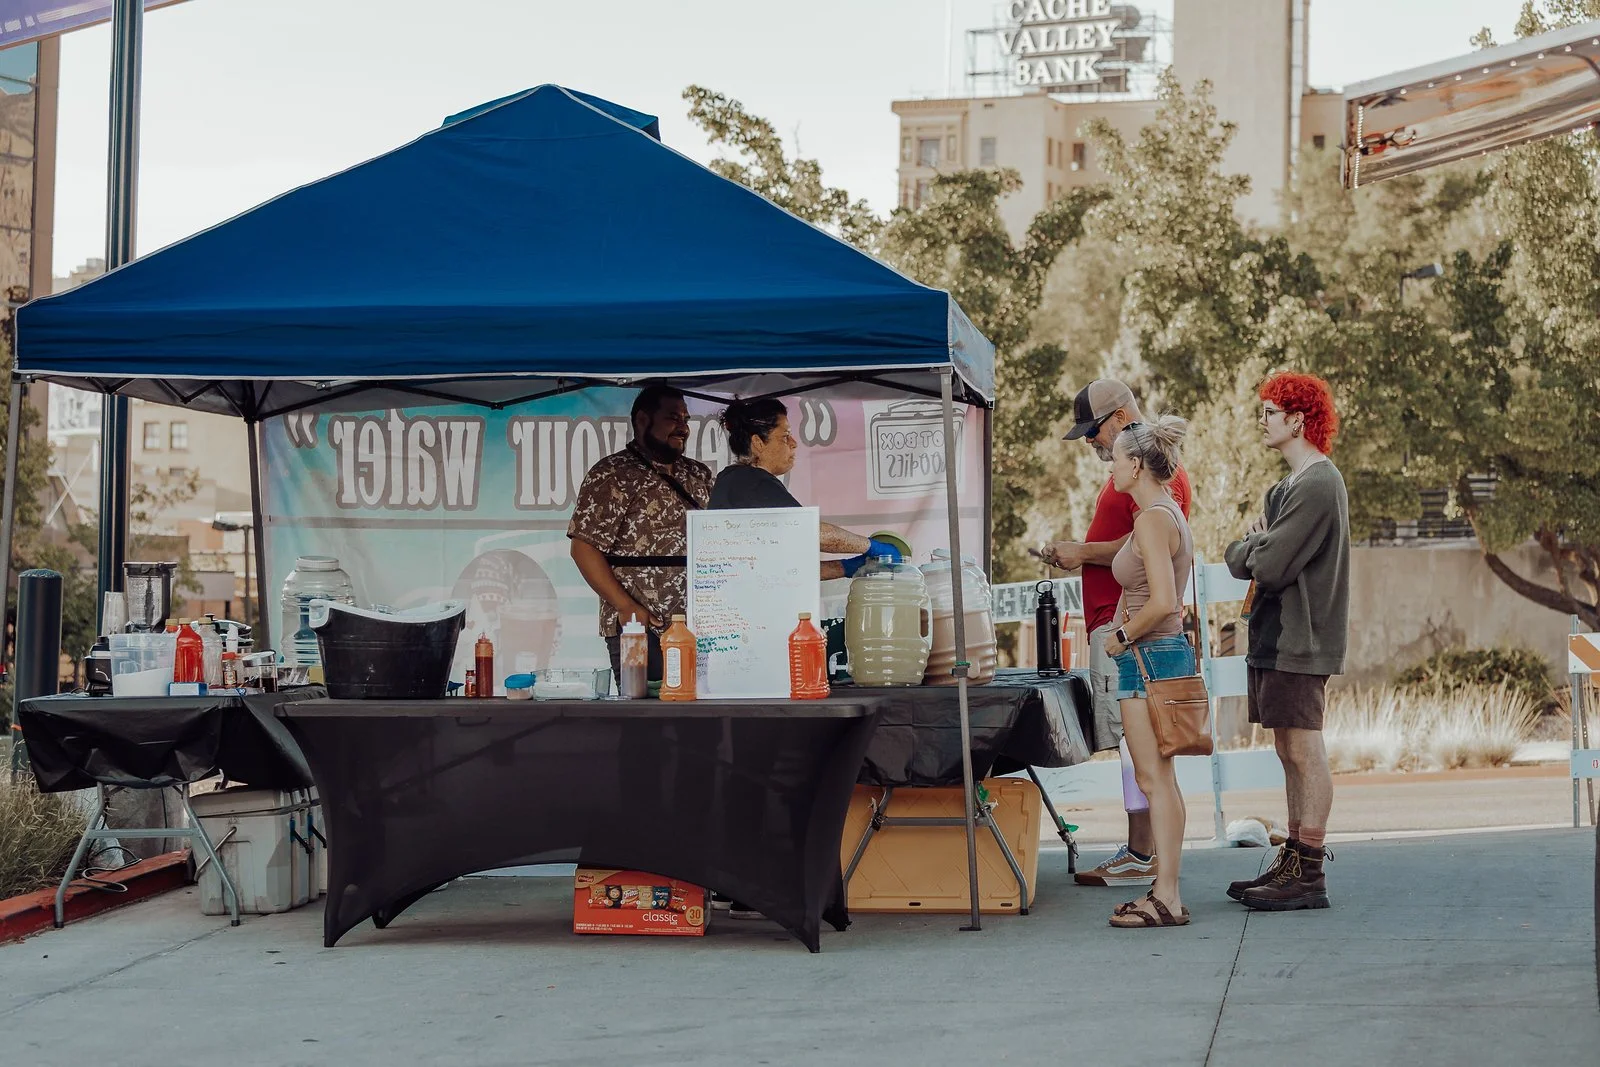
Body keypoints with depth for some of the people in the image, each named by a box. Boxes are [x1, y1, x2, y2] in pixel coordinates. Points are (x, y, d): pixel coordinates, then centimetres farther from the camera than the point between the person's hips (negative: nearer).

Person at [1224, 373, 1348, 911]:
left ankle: (1308, 875, -7)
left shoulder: (1317, 485, -14)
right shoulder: (1291, 485, 19)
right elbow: (1241, 558, 17)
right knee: (1290, 752, 13)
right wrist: (1255, 547, -4)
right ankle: (1293, 862, 20)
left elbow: (1270, 567, -20)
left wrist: (1249, 547, 0)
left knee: (1304, 753, -8)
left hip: (1299, 643, -10)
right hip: (1276, 639, 10)